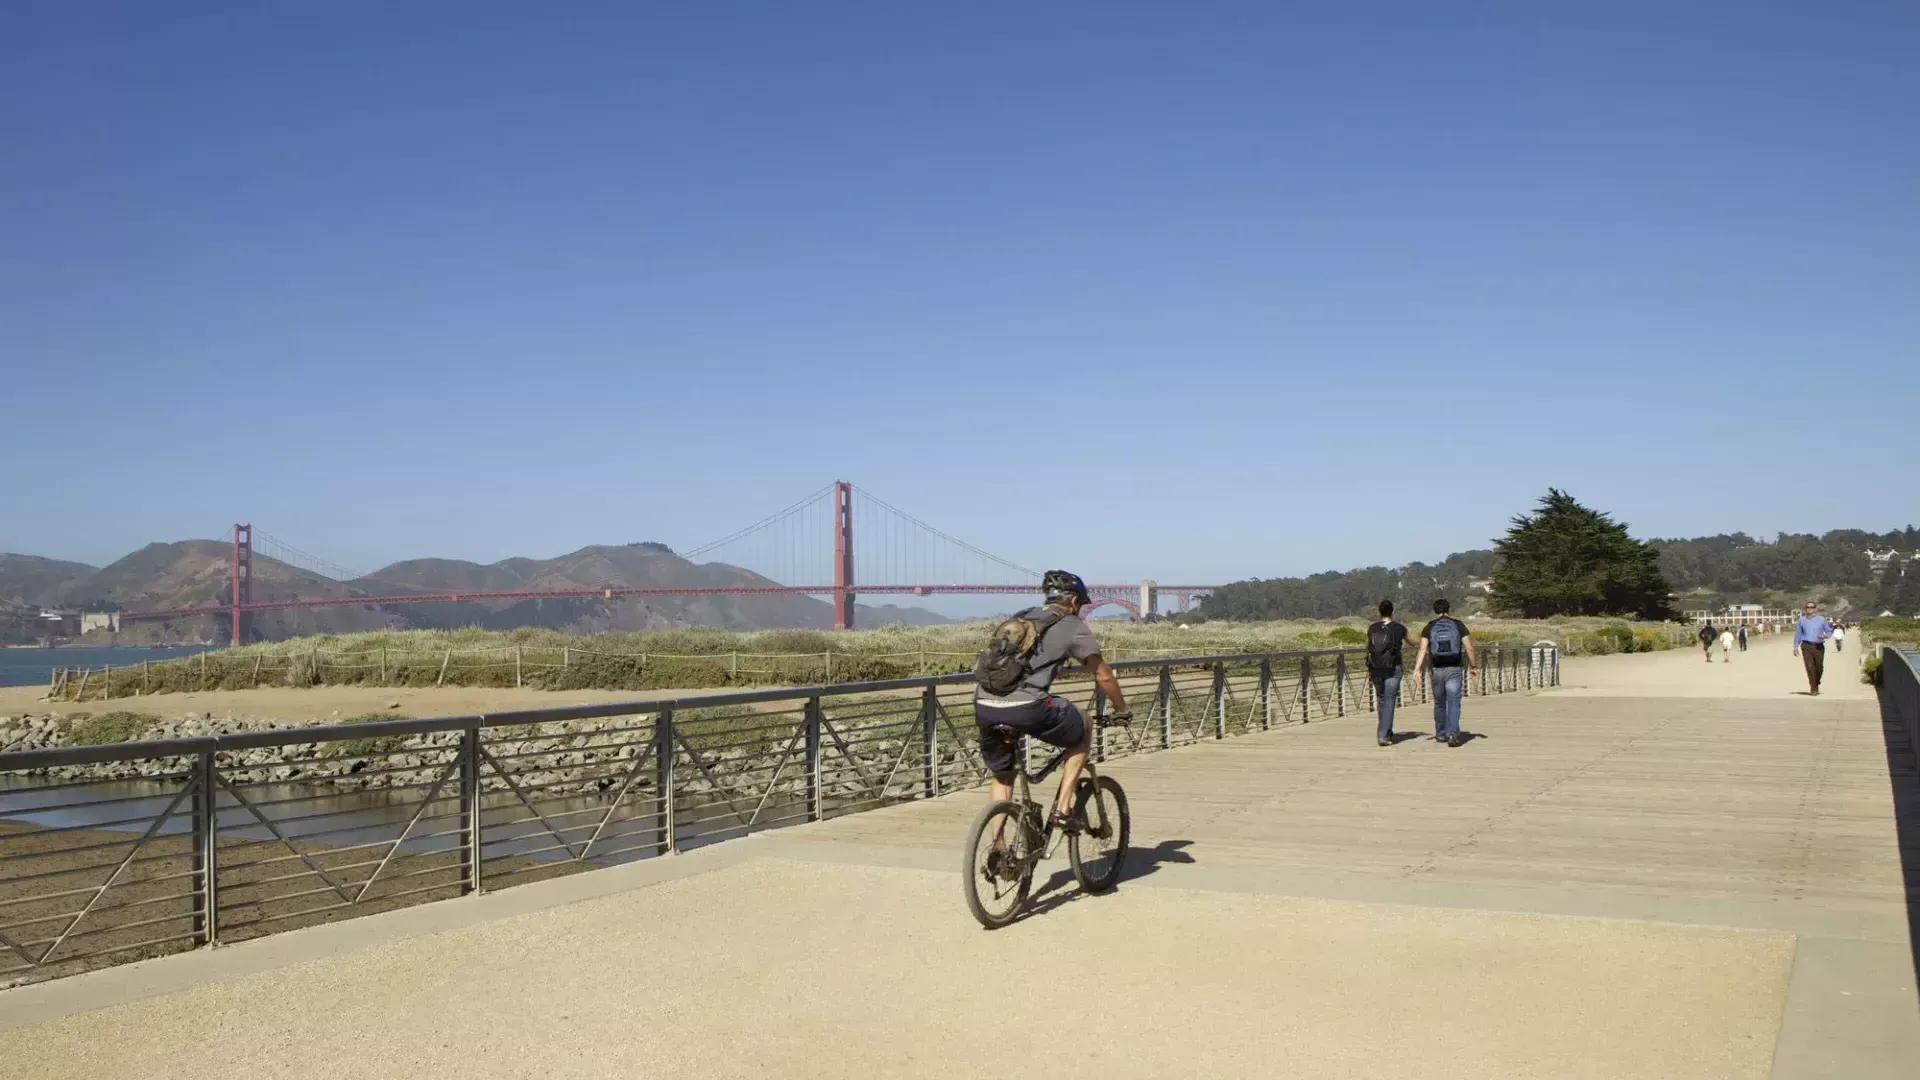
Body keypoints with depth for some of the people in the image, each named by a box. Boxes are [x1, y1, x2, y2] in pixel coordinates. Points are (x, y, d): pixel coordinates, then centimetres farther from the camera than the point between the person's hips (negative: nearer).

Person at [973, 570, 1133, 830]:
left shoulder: (1018, 619, 28)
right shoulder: (1073, 626, 11)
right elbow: (1103, 675, 13)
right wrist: (1122, 709, 30)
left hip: (984, 706, 6)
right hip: (1027, 707, -5)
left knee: (1001, 776, 26)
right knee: (1082, 732, 22)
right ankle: (1063, 810, 17)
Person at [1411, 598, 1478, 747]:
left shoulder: (1429, 627, 2)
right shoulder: (1458, 625, 1)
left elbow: (1423, 649, -7)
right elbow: (1469, 648, -1)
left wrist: (1417, 670, -11)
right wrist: (1473, 666, 10)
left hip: (1437, 670, 2)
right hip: (1454, 669, -2)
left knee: (1439, 703, 15)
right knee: (1453, 703, -5)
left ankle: (1441, 735, 26)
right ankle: (1452, 734, -21)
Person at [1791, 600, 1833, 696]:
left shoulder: (1821, 619, 7)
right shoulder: (1802, 620, 10)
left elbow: (1829, 631, 11)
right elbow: (1798, 634, 16)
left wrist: (1825, 636, -12)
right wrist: (1795, 647, 13)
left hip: (1819, 646, 1)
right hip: (1806, 646, -1)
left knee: (1819, 668, 4)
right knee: (1810, 667, -12)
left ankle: (1816, 684, 32)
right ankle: (1813, 689, -10)